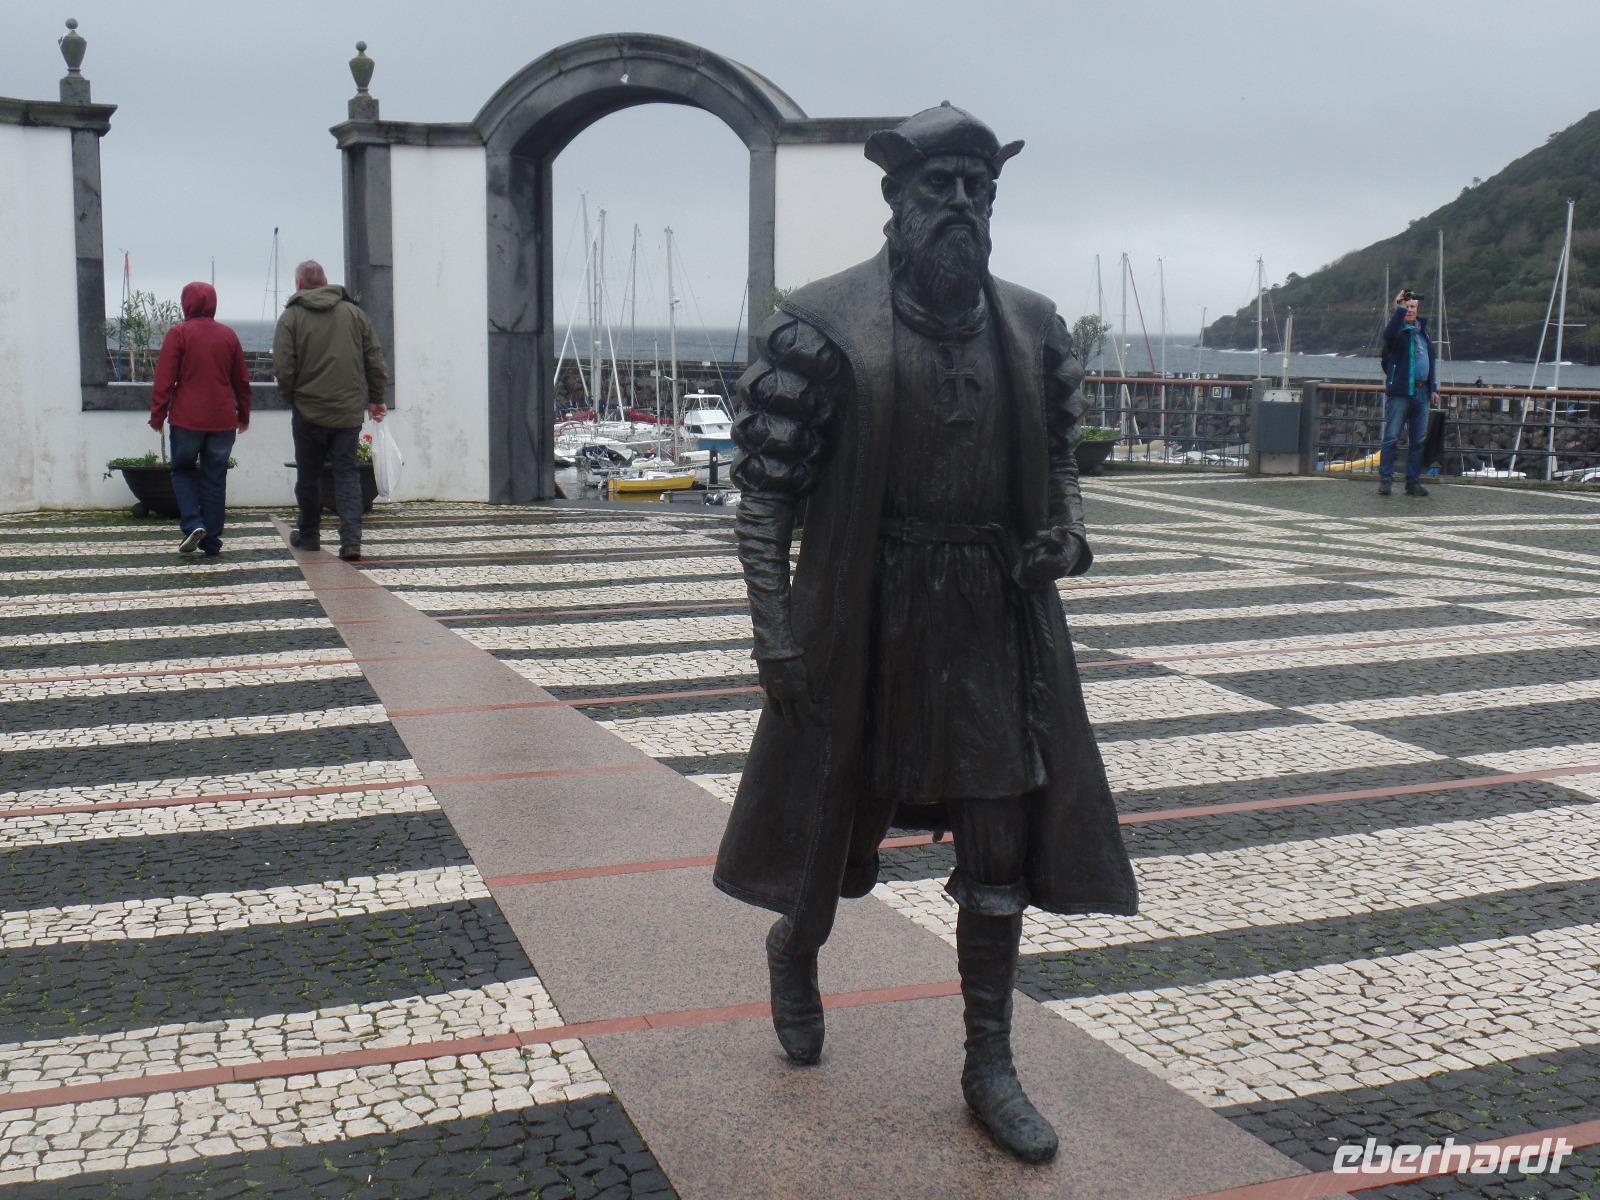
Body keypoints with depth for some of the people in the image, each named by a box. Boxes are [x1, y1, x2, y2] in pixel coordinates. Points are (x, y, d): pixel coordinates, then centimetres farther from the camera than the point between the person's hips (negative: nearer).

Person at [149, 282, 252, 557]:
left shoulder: (178, 333, -4)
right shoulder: (228, 335, 7)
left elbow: (164, 379, -7)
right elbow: (242, 380, 12)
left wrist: (157, 415, -2)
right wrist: (243, 415, 22)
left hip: (187, 419, -3)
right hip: (223, 420, 3)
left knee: (182, 471, 14)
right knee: (215, 479, 7)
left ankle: (193, 524, -5)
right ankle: (212, 542, 8)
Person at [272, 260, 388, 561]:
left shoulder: (291, 317, -4)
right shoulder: (354, 312, 4)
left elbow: (283, 369, -9)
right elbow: (375, 361, 5)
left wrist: (291, 398, 8)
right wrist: (375, 398, 15)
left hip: (309, 412, -2)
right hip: (349, 411, 2)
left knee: (308, 475, 13)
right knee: (347, 473, 5)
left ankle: (308, 535, 26)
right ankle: (351, 540, -8)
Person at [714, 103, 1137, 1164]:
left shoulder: (1032, 326, 3)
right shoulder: (825, 326, -10)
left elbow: (1059, 451, 16)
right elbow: (768, 488, -9)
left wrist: (1067, 528, -5)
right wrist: (774, 630, -14)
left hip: (995, 621, 4)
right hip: (864, 621, -3)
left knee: (1002, 847, 6)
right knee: (843, 822, 14)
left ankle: (990, 1065, 22)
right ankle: (797, 950, 48)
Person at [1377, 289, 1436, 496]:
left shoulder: (1422, 330, 18)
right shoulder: (1397, 330, -2)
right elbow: (1389, 335, -29)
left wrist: (1432, 387, 21)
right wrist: (1400, 309, -26)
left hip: (1421, 393, 7)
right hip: (1400, 392, -6)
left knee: (1418, 440, 7)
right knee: (1391, 438, -7)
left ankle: (1413, 481, 12)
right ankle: (1385, 480, -5)